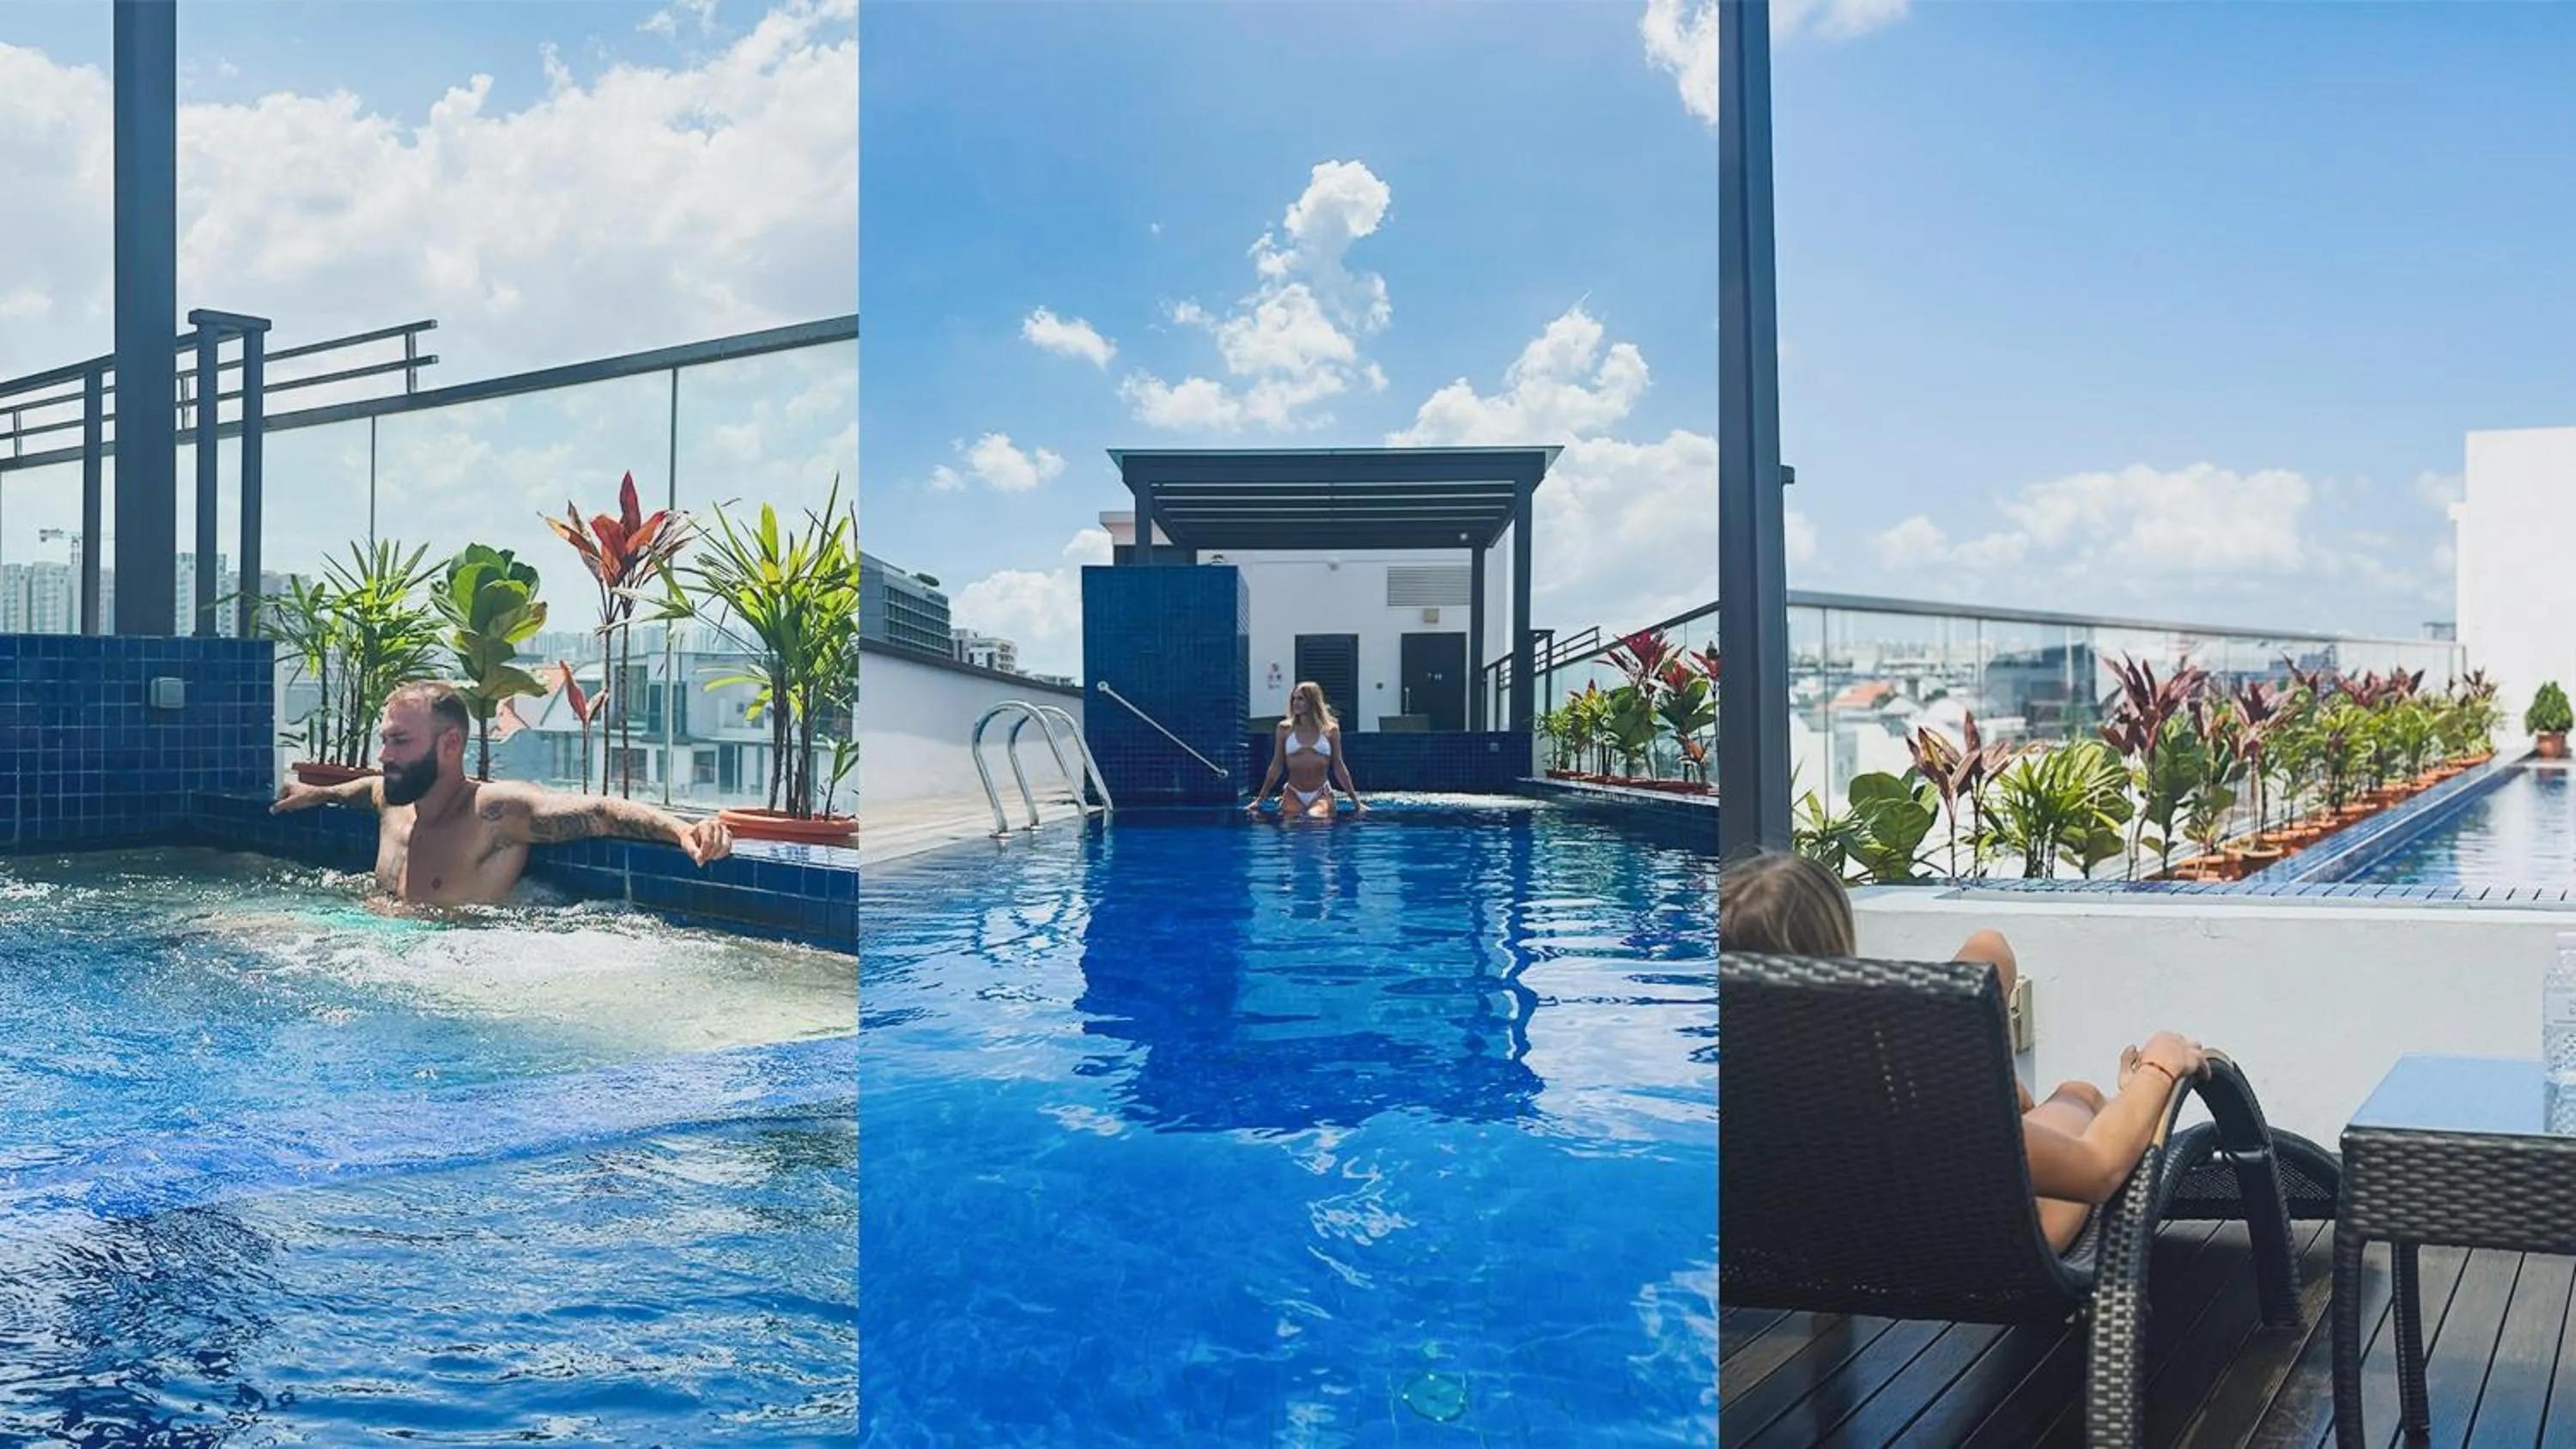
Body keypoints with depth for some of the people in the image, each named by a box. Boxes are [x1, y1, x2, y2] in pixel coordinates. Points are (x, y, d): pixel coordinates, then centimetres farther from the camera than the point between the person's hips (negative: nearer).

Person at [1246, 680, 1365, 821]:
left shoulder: (1330, 729, 3)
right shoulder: (1285, 729, 5)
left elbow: (1338, 766, 10)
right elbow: (1276, 766, 12)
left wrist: (1355, 800, 10)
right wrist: (1259, 800, 11)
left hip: (1321, 794, -2)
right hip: (1293, 794, 2)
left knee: (1316, 820, -29)